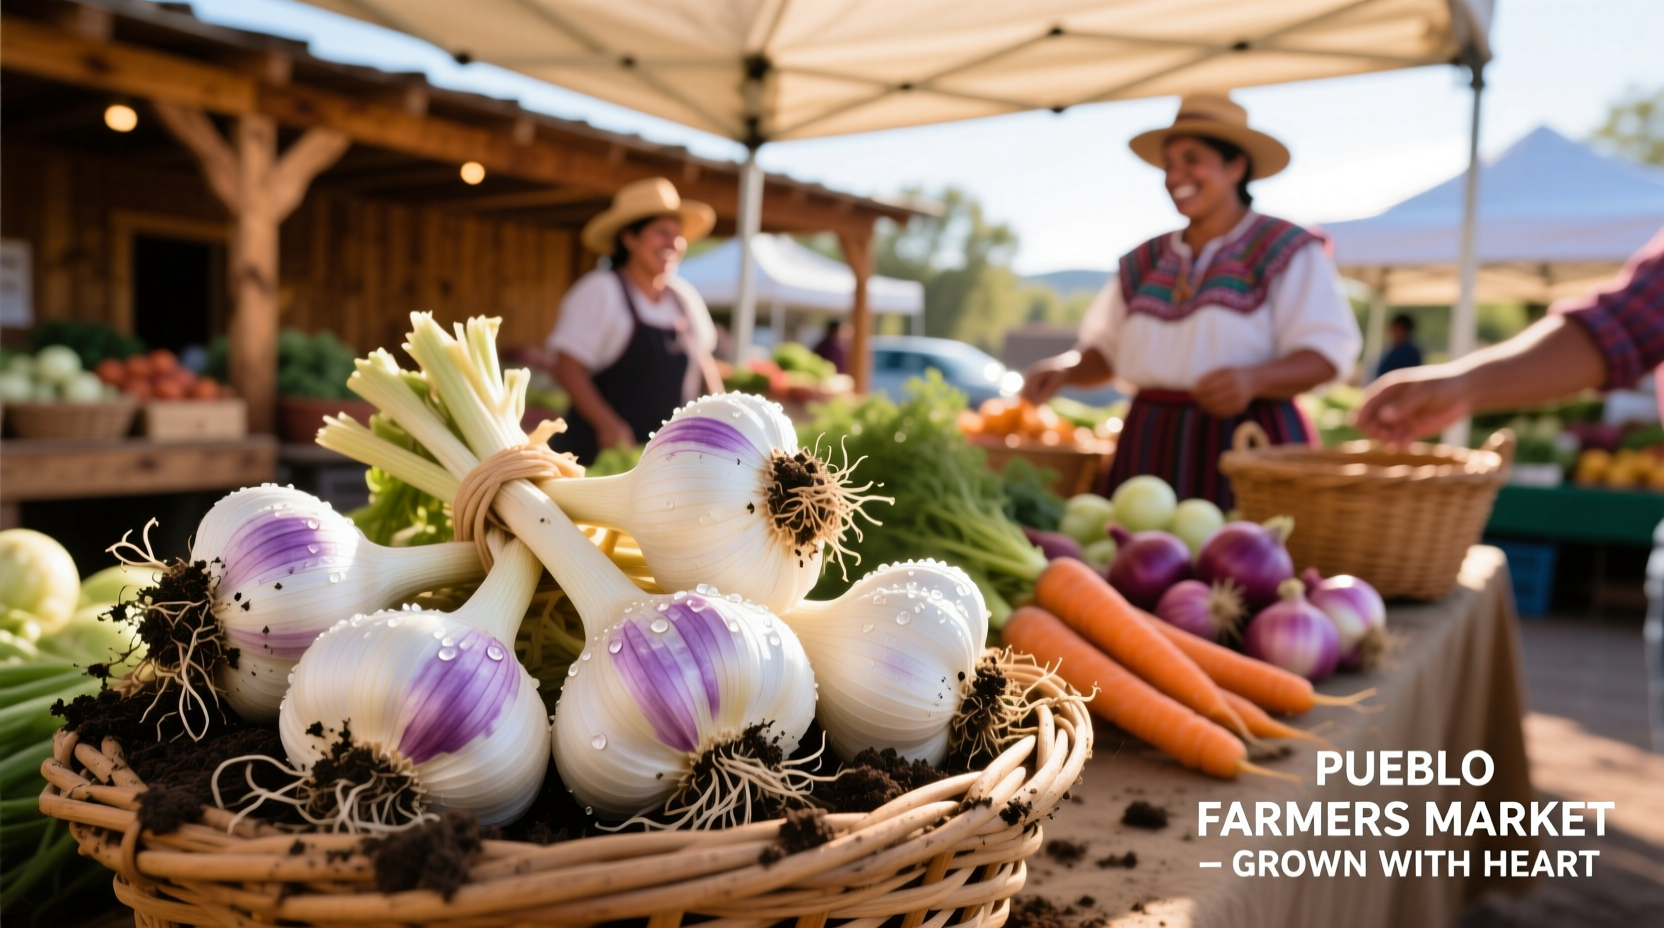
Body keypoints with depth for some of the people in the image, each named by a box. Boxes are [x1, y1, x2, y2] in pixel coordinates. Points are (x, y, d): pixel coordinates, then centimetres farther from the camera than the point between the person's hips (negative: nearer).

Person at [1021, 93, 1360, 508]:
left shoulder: (1286, 250, 1)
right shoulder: (1146, 260, 16)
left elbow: (1328, 353, -7)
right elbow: (1107, 348, 18)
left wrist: (1254, 379, -25)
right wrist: (1063, 368, -3)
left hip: (1247, 446, -4)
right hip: (1150, 447, 4)